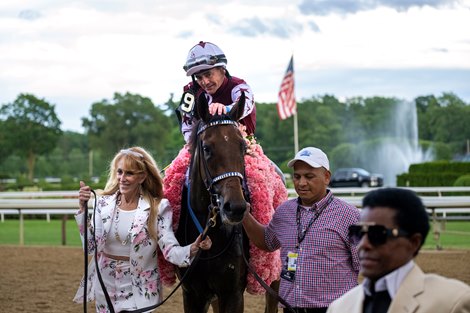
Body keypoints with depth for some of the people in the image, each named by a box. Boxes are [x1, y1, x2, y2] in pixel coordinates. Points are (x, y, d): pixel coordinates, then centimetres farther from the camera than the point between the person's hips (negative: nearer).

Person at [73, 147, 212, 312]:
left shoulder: (158, 208, -10)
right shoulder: (104, 203, -2)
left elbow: (170, 250, -17)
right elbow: (90, 246, -6)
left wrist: (192, 250, -37)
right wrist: (82, 210, -15)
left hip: (139, 289, -3)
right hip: (106, 286, 3)